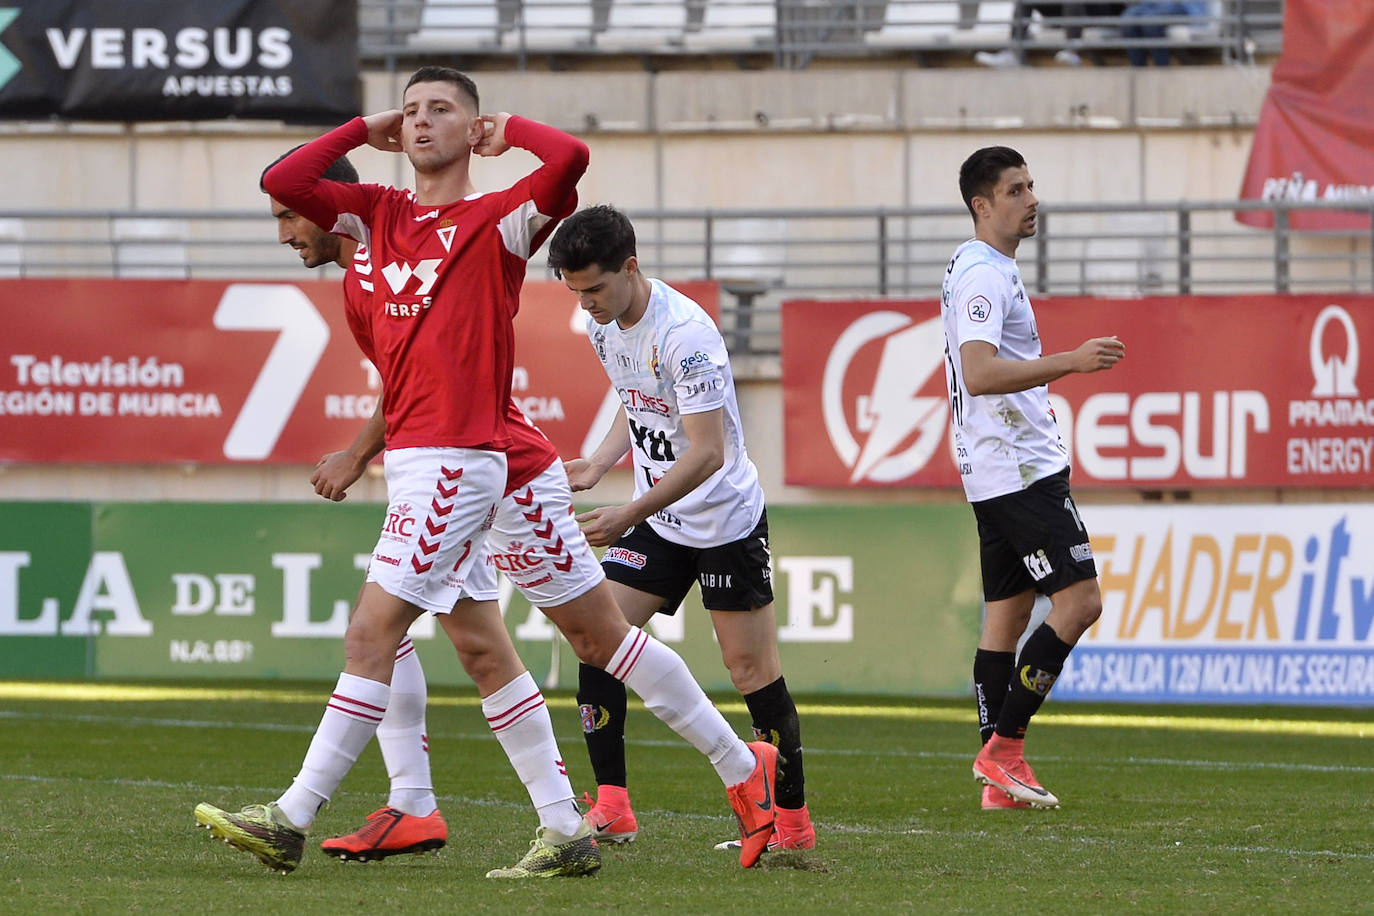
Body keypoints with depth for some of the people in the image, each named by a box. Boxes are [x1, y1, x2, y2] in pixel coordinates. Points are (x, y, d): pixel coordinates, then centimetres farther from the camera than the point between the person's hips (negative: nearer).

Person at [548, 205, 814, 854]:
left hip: (723, 519, -7)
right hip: (656, 521, 7)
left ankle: (793, 820, 9)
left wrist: (629, 516, -34)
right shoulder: (604, 325, 1)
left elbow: (707, 454, -29)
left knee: (750, 666, -3)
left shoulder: (684, 332, -26)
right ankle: (611, 810, -4)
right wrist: (599, 464, 3)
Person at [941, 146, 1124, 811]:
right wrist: (1069, 362, -31)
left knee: (1007, 612, 9)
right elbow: (978, 374, -28)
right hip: (1021, 472, -11)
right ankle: (1004, 747, -9)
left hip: (996, 473, 11)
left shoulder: (985, 270, 18)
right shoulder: (983, 275, -16)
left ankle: (1000, 779, 8)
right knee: (1079, 599, -11)